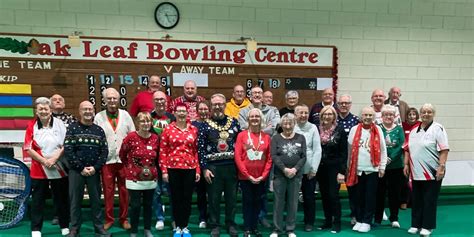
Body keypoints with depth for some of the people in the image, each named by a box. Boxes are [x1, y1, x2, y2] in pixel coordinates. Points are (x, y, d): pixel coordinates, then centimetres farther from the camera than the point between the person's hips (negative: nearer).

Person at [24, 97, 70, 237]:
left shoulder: (59, 124, -1)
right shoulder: (32, 126, -1)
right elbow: (28, 149, -4)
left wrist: (54, 159, -13)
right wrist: (44, 161, -13)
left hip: (59, 169, 0)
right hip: (38, 170, 0)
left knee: (61, 199, 9)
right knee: (37, 200, 7)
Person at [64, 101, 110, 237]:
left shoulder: (99, 130, 7)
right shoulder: (72, 128, 0)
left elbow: (104, 151, 3)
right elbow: (68, 150, -7)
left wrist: (95, 167, -10)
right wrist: (81, 168, -12)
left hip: (94, 171, 2)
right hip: (76, 171, -2)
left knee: (96, 200, 8)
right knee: (75, 200, 6)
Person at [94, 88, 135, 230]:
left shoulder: (125, 115, 4)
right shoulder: (99, 117, 1)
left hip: (124, 159, 1)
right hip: (106, 160, -1)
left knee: (124, 190, 9)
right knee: (108, 191, 8)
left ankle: (124, 219, 22)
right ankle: (109, 219, 22)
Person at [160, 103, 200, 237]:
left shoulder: (194, 129, 5)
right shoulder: (168, 129, 0)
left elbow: (196, 151, 7)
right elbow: (163, 151, 0)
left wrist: (198, 170, 3)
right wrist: (164, 171, -5)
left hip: (190, 169, 1)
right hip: (173, 169, -1)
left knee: (187, 198, 8)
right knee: (176, 199, 8)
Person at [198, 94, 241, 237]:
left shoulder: (234, 122, 5)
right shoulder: (205, 125, -1)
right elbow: (201, 148, -3)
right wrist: (204, 168, -8)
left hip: (232, 166, 2)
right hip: (213, 166, -2)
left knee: (231, 197, 10)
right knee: (214, 198, 6)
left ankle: (231, 224, 26)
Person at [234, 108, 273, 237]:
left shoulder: (266, 137, 3)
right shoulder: (241, 135, -4)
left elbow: (269, 158, 3)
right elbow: (237, 157, -8)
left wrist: (263, 175, -7)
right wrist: (248, 175, -12)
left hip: (260, 178, 2)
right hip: (245, 177, -2)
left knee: (257, 202, 12)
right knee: (247, 202, 6)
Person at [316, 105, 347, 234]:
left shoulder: (340, 130, -6)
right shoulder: (317, 130, 2)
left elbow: (344, 152, -7)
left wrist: (342, 171, -12)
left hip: (334, 167, -4)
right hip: (321, 167, 4)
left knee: (333, 195, -3)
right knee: (324, 195, 11)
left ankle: (337, 222, 11)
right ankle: (327, 220, 25)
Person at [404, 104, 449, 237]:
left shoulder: (438, 129, -6)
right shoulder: (414, 130, 11)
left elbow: (444, 150, -12)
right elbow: (408, 149, 15)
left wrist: (441, 167, -18)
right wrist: (406, 164, 10)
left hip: (432, 173, -5)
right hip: (416, 172, 6)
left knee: (429, 201, 3)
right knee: (416, 200, 12)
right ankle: (416, 225, 23)